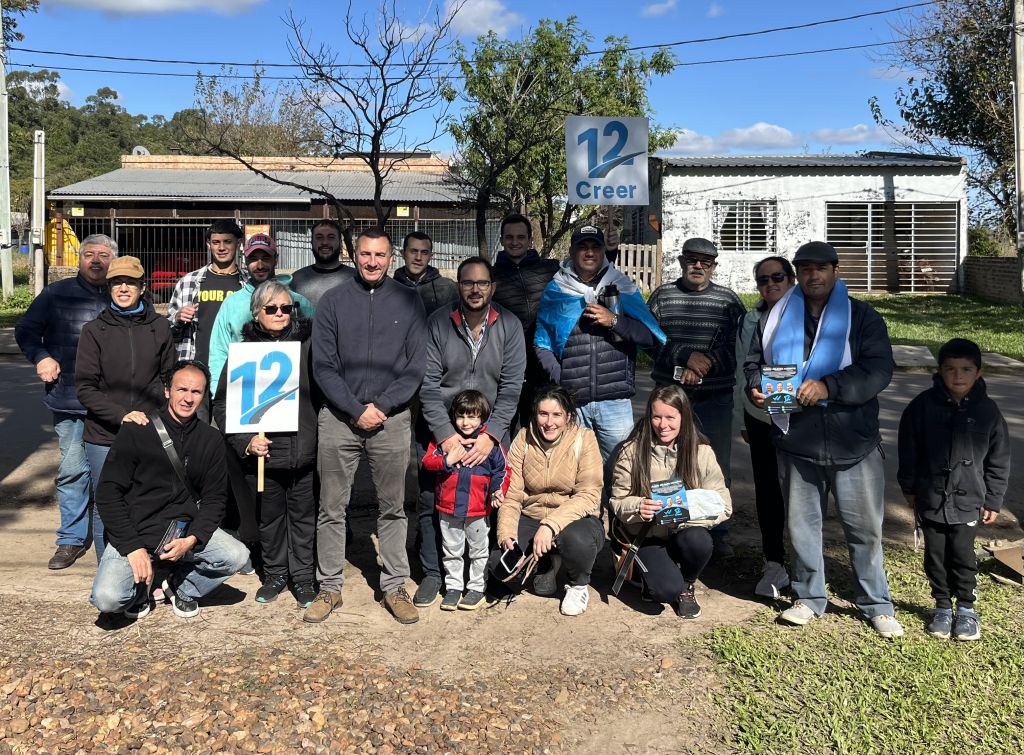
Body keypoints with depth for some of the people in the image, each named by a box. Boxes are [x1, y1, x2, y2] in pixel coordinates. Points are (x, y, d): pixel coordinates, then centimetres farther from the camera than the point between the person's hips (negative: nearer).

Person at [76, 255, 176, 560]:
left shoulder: (159, 327, 6)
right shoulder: (94, 331, 3)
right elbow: (85, 388, -2)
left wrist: (152, 414, -4)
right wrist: (122, 416, -15)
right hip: (104, 437, 0)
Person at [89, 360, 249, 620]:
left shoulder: (210, 439, 4)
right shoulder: (136, 432, -7)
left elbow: (214, 498, 6)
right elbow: (108, 493, -7)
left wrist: (192, 539, -12)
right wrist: (132, 547, -16)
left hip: (184, 528, 3)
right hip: (134, 532, -3)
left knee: (237, 556, -21)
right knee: (107, 598, -25)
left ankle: (182, 587, 10)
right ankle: (140, 590, 13)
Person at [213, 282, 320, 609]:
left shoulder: (307, 345, 0)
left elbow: (323, 394, 3)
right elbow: (222, 403, 3)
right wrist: (245, 440, -8)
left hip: (305, 451, 0)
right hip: (263, 454, 1)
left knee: (303, 515, 10)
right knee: (269, 516, 13)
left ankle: (302, 576, 24)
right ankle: (274, 574, 30)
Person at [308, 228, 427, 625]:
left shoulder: (409, 301, 5)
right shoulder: (332, 301, 3)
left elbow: (416, 367, 1)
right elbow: (323, 366, -1)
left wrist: (382, 406, -10)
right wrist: (356, 410, -10)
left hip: (392, 419, 0)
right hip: (339, 418, 0)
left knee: (393, 508, 8)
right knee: (331, 509, 6)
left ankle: (395, 587, 18)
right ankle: (330, 587, 18)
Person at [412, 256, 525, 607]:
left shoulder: (509, 326, -6)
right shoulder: (438, 324, -7)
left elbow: (511, 386, -8)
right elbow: (428, 384, -10)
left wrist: (491, 435, -17)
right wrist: (445, 435, -18)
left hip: (490, 430, 0)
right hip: (439, 429, 0)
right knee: (430, 501, 2)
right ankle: (432, 574, 18)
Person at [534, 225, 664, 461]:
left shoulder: (623, 289, 9)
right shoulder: (555, 291, 8)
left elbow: (650, 337, 3)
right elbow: (541, 344, 9)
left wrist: (614, 321, -11)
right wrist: (559, 378, -5)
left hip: (615, 400, 0)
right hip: (571, 401, 0)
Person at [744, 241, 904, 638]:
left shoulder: (862, 317, 0)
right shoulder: (779, 317, 9)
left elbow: (878, 369, -11)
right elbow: (755, 360, 16)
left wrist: (827, 386, -24)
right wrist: (756, 388, -7)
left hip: (853, 442, -2)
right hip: (797, 441, 3)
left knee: (865, 527, 6)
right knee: (802, 524, 12)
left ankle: (876, 604, 22)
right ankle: (809, 598, 29)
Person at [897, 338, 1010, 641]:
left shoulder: (987, 410, -5)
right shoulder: (923, 405, -6)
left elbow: (999, 460, 2)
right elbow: (908, 448, 3)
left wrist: (993, 500, 4)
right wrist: (909, 488, 5)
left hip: (967, 500, -1)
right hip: (930, 499, 1)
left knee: (962, 554, 2)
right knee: (935, 556, 9)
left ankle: (967, 608, 22)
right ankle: (943, 606, 26)